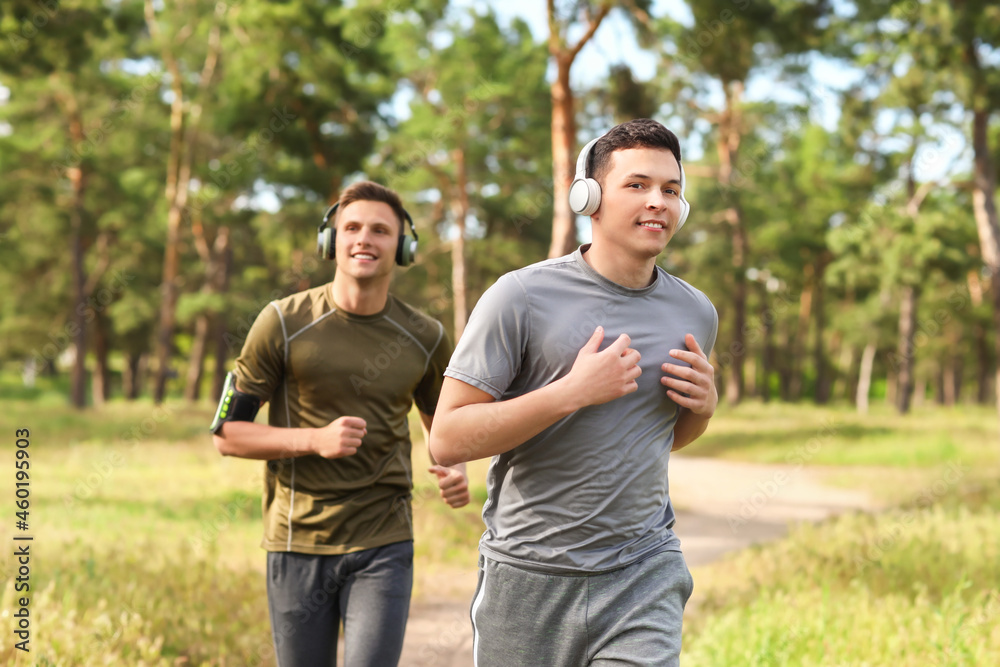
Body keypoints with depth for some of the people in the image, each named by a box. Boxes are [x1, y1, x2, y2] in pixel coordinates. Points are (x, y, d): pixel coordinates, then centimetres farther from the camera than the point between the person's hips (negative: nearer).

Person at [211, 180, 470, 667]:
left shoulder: (424, 338, 3)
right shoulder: (284, 322, -5)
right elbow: (227, 433, -2)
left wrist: (455, 471, -3)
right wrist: (316, 439, -17)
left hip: (384, 545, 1)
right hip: (298, 543, 0)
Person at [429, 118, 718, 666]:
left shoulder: (695, 314, 7)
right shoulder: (521, 298, -9)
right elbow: (446, 440, -13)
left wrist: (704, 405, 0)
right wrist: (573, 391, -20)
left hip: (645, 577, 3)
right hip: (531, 576, -3)